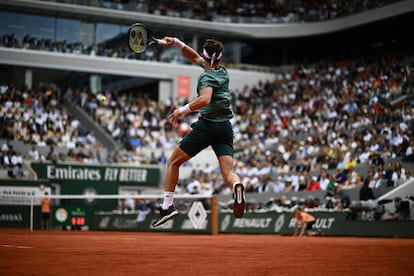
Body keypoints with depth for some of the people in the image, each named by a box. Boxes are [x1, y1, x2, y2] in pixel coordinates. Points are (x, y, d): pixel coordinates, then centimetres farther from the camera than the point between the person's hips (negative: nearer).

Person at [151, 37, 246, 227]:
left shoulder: (207, 77, -6)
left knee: (173, 162, 10)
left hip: (206, 125, -6)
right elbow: (195, 58, 29)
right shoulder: (222, 71, 16)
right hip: (225, 127, 6)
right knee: (228, 172, -6)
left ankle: (167, 206, 8)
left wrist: (183, 110, -21)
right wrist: (176, 42, 23)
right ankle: (237, 186, -43)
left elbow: (205, 99, -28)